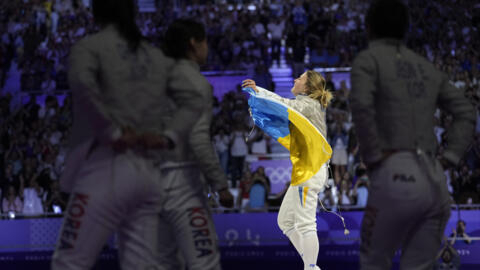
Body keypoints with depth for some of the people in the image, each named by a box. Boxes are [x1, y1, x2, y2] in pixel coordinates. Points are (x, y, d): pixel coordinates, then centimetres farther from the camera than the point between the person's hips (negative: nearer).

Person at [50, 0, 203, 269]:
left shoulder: (91, 46, 0)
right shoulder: (157, 56, 16)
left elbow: (82, 82, -21)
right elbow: (193, 101, 12)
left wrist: (111, 131, -15)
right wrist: (169, 136, 0)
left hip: (107, 168, -5)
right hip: (149, 174, 6)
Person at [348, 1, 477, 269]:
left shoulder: (368, 60, 2)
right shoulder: (427, 68, 22)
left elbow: (361, 105, -18)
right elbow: (466, 113, 20)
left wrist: (373, 158, -9)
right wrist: (447, 161, 13)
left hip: (396, 180, -6)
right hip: (434, 182, 6)